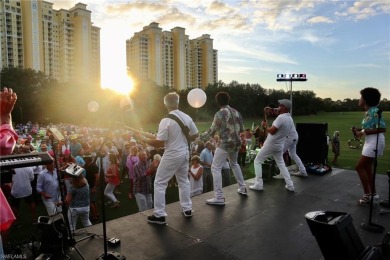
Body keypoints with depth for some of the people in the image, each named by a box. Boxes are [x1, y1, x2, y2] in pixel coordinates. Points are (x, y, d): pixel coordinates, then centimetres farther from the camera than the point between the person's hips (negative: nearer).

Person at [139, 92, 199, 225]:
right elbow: (195, 135, 8)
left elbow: (159, 143, -19)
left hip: (172, 156, -6)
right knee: (184, 181, 22)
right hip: (184, 153, 6)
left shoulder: (165, 121, -19)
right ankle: (187, 209, 31)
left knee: (159, 183, 7)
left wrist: (145, 140, -3)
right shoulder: (187, 117, -1)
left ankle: (159, 215, 11)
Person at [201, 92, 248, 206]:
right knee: (234, 164, 29)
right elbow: (241, 129, 15)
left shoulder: (219, 114, -11)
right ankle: (243, 188, 36)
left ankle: (219, 197, -8)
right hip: (236, 143, 8)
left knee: (215, 167, -3)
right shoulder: (236, 112, 8)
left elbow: (212, 131, -10)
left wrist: (201, 135, 3)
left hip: (225, 143, -7)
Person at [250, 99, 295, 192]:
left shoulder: (281, 117, -21)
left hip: (270, 145, -7)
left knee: (257, 161, 5)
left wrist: (265, 125, -4)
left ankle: (258, 184, 3)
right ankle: (290, 185, 17)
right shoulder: (290, 120, 7)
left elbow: (272, 131, -21)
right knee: (281, 164, 21)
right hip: (279, 146, 8)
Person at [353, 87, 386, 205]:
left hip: (375, 142, -10)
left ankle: (367, 194, 4)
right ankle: (373, 193, 26)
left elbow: (382, 129, -22)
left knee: (359, 167, -5)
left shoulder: (375, 111, -17)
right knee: (367, 167, 15)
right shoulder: (367, 112, 10)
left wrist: (363, 132, -22)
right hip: (370, 142, 10)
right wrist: (360, 130, 3)